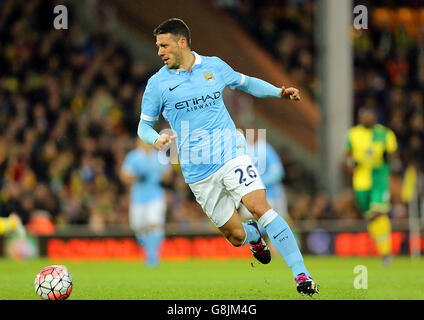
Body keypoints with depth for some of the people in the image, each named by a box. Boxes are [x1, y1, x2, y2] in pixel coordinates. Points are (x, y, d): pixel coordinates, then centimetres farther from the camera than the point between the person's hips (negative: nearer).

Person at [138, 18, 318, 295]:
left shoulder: (214, 67, 6)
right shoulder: (157, 83, 2)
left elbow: (245, 83, 23)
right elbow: (144, 126, 8)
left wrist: (279, 92, 8)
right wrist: (156, 139, -15)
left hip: (230, 153, 0)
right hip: (198, 171, 0)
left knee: (259, 207, -22)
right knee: (236, 236, 1)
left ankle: (301, 274, -20)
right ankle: (255, 235, 40)